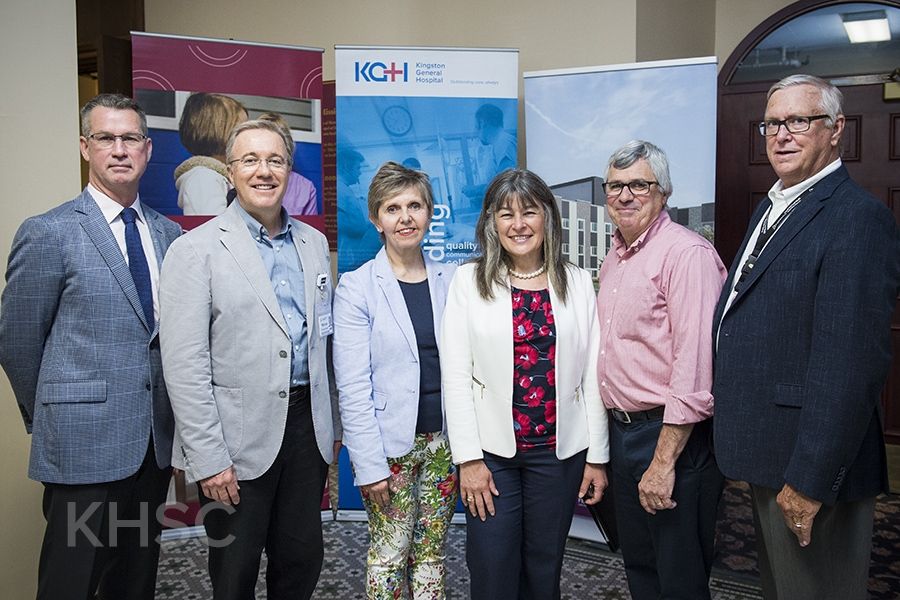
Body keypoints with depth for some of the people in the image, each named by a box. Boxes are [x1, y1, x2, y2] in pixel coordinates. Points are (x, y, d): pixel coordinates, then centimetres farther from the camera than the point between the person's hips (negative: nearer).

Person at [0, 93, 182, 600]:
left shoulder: (169, 234, 8)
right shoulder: (49, 233, -8)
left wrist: (166, 416, 9)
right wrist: (51, 419, 5)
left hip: (155, 441, 5)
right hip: (84, 443, -4)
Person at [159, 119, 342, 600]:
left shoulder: (314, 243, 9)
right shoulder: (197, 250, -8)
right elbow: (184, 365, -12)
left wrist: (333, 423, 13)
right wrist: (208, 459, -14)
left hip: (305, 423, 5)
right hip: (239, 437, -4)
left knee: (303, 560, 15)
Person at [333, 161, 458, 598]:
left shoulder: (451, 280, 3)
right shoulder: (356, 287, -7)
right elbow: (353, 386, -10)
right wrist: (370, 463, -13)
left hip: (444, 441, 3)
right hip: (390, 443, -3)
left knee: (432, 551, 14)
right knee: (389, 554, 6)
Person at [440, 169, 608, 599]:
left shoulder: (576, 282, 3)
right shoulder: (469, 281, -2)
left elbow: (591, 374, 3)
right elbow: (455, 375, -5)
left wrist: (597, 455, 3)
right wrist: (468, 458, -8)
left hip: (559, 450, 2)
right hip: (491, 450, -1)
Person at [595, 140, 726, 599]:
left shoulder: (687, 254, -16)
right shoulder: (614, 260, 13)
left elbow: (694, 371, -22)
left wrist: (664, 461, -22)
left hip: (674, 437, -8)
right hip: (622, 430, 8)